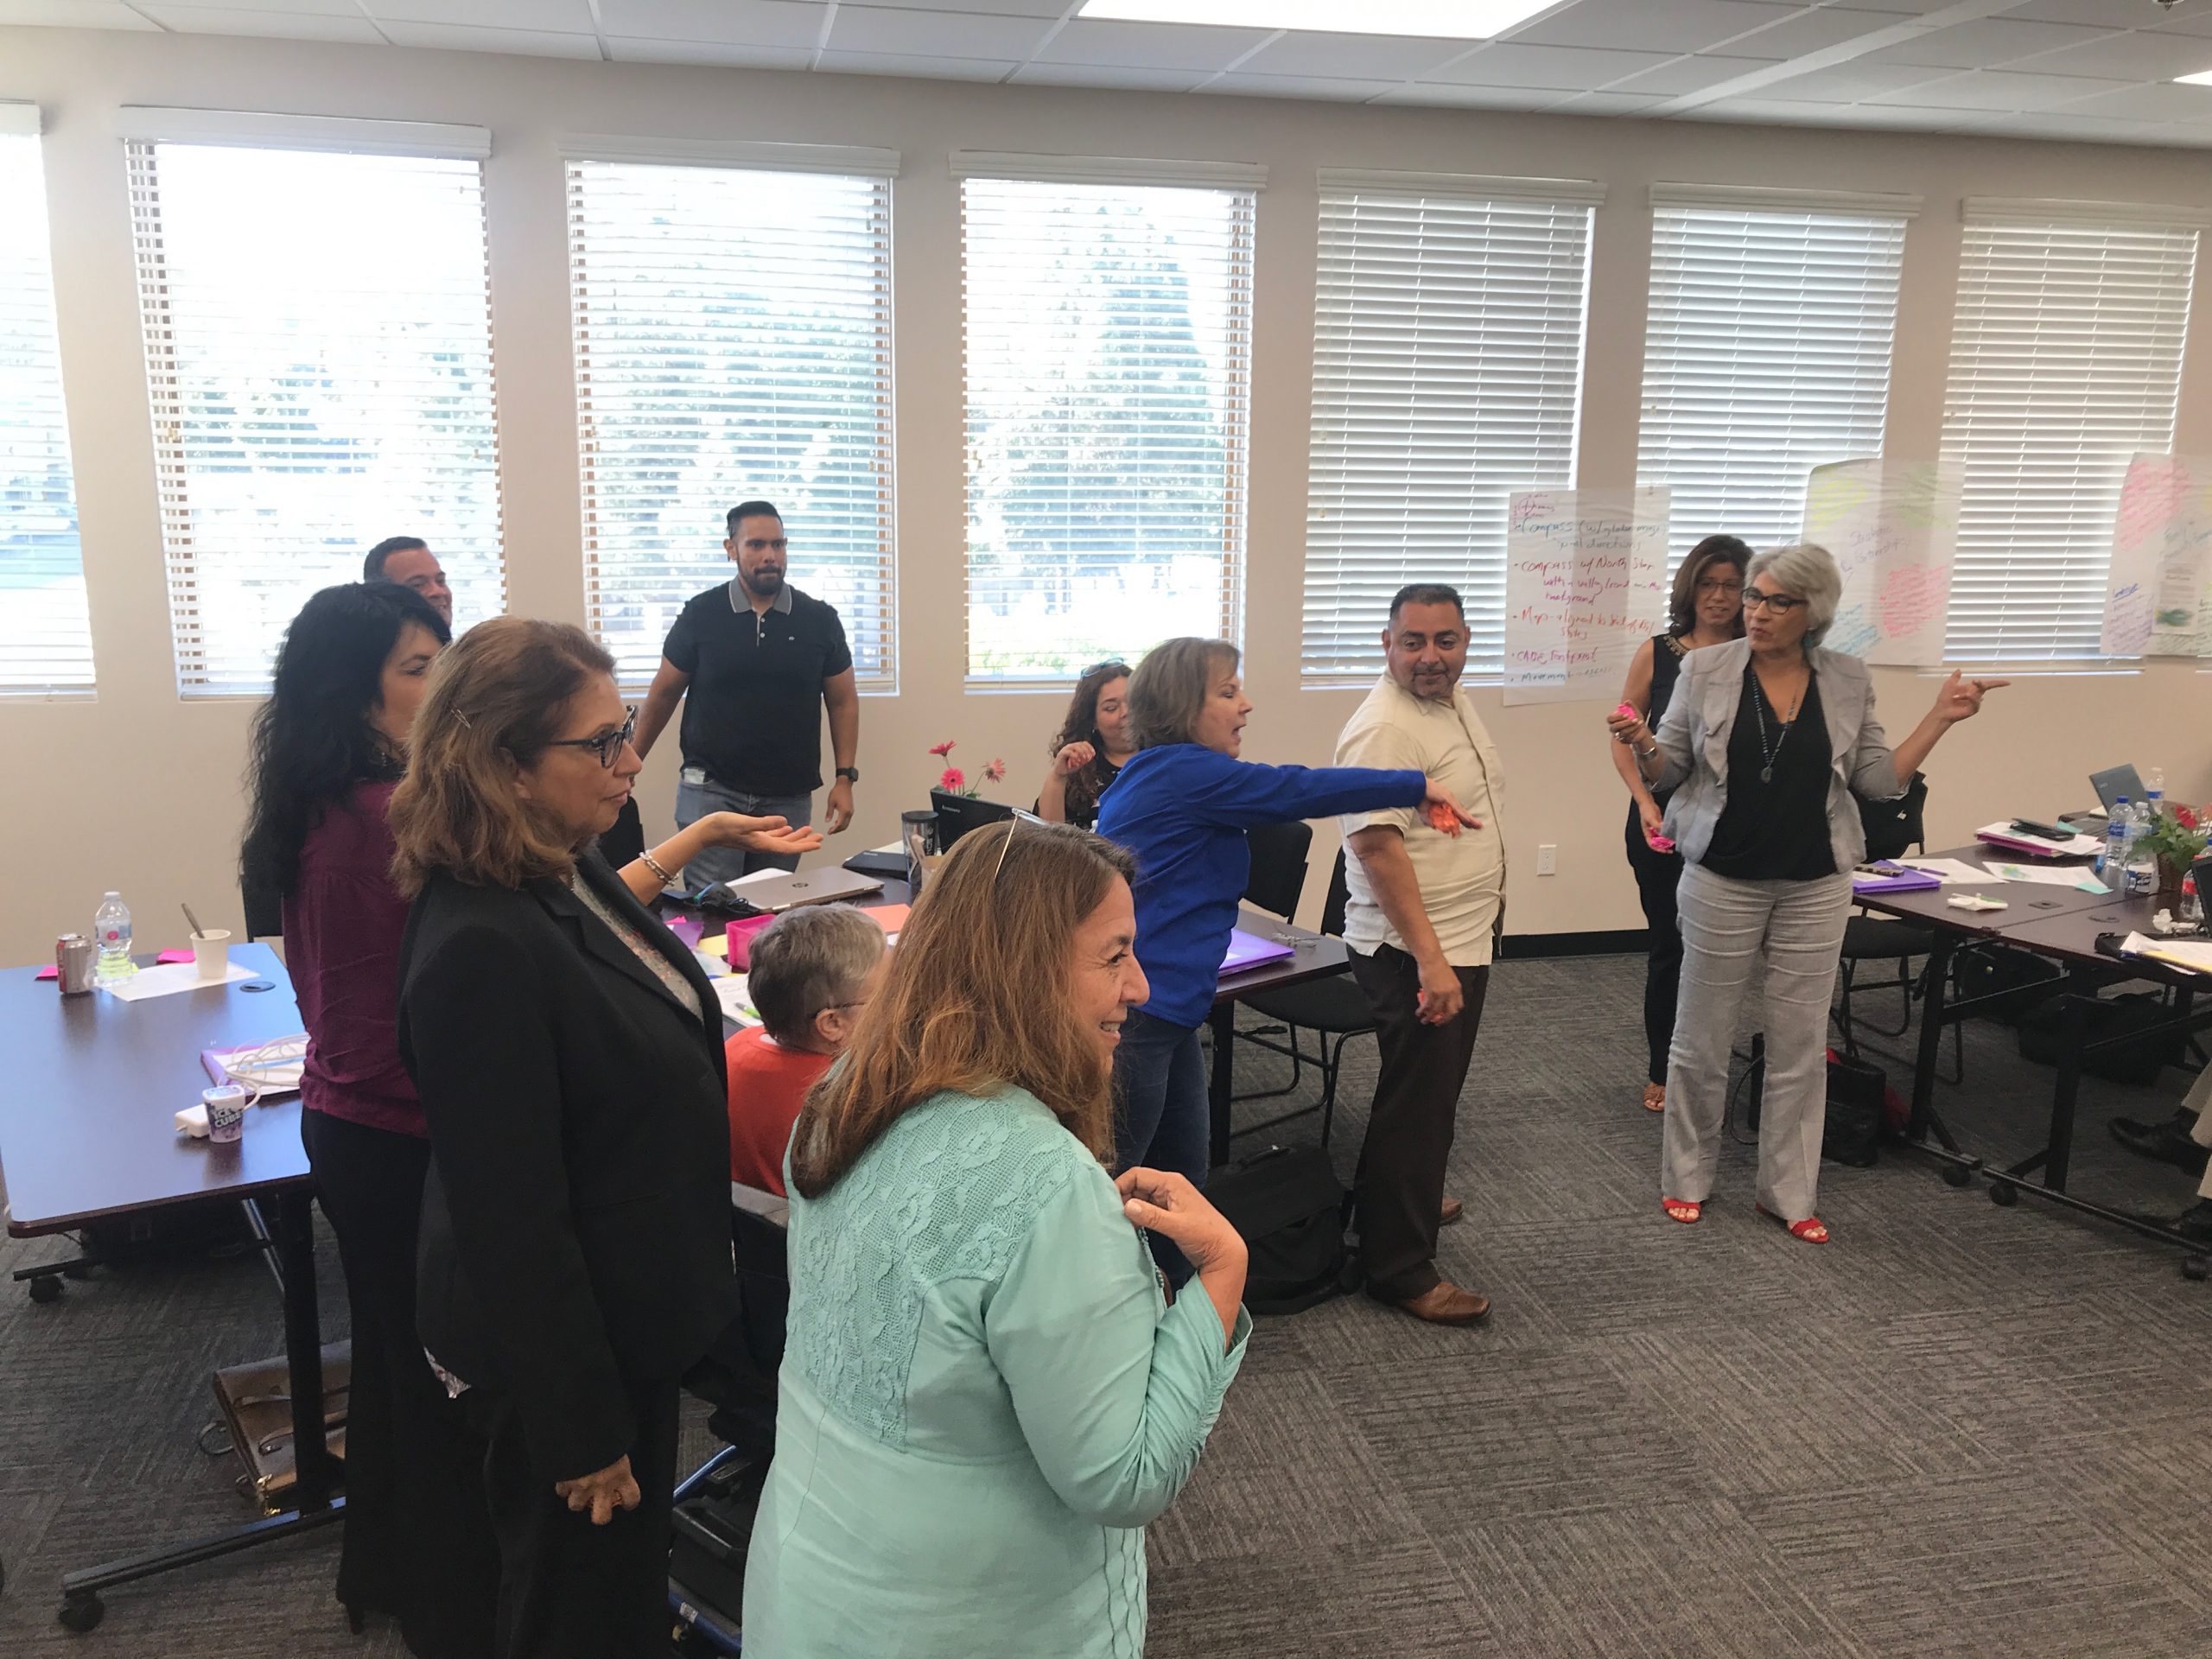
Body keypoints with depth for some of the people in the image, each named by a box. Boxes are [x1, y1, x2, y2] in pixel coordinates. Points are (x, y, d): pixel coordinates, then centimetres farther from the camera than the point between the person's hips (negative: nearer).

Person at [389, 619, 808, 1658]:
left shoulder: (572, 876, -2)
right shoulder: (477, 948, -30)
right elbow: (511, 1216, -26)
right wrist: (581, 1433, -19)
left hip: (630, 1321, 8)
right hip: (558, 1354, -8)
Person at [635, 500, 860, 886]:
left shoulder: (819, 619, 1)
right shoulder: (700, 615, -1)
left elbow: (843, 702, 6)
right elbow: (663, 695, 7)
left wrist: (845, 778, 0)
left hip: (788, 797, 2)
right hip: (710, 791, -1)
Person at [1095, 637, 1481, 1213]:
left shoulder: (1153, 774, 16)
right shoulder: (1185, 773, -15)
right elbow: (1298, 790, -12)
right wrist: (1417, 786, -2)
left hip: (1164, 1013, 11)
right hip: (1137, 1012, -10)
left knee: (1183, 1180, 15)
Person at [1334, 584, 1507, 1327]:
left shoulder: (1453, 701, 8)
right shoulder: (1383, 729, -23)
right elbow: (1377, 846, -29)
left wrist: (1490, 895, 24)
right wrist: (1429, 959, -32)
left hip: (1462, 939, 10)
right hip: (1415, 951, -10)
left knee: (1434, 1091, 24)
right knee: (1417, 1101, -1)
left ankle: (1408, 1195, 44)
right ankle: (1401, 1270, 10)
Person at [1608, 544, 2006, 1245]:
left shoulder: (1848, 681, 1)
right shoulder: (1705, 669, -5)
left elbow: (1879, 781, 5)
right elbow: (1670, 771, -1)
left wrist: (1940, 719, -3)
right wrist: (1642, 745, -22)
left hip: (1815, 887, 2)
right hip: (1722, 882, -2)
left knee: (1801, 1046, 9)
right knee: (1701, 1040, 8)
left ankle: (1788, 1192, 24)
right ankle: (1686, 1177, 26)